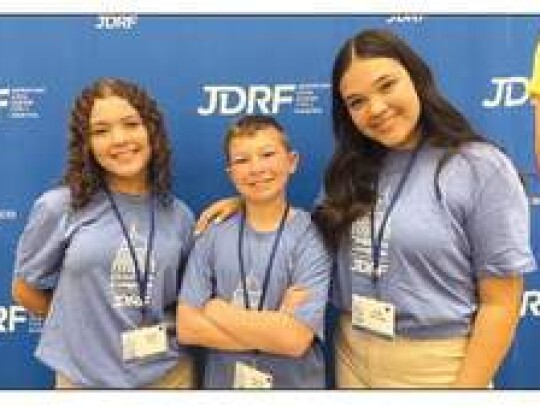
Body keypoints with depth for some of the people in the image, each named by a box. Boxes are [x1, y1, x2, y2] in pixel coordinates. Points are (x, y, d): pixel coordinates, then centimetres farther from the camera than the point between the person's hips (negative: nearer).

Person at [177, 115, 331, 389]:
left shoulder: (313, 236, -15)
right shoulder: (212, 236, -6)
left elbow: (295, 339, -22)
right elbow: (186, 328, -10)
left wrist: (217, 311, -12)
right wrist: (273, 326, -19)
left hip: (296, 384, -2)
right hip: (221, 382, 2)